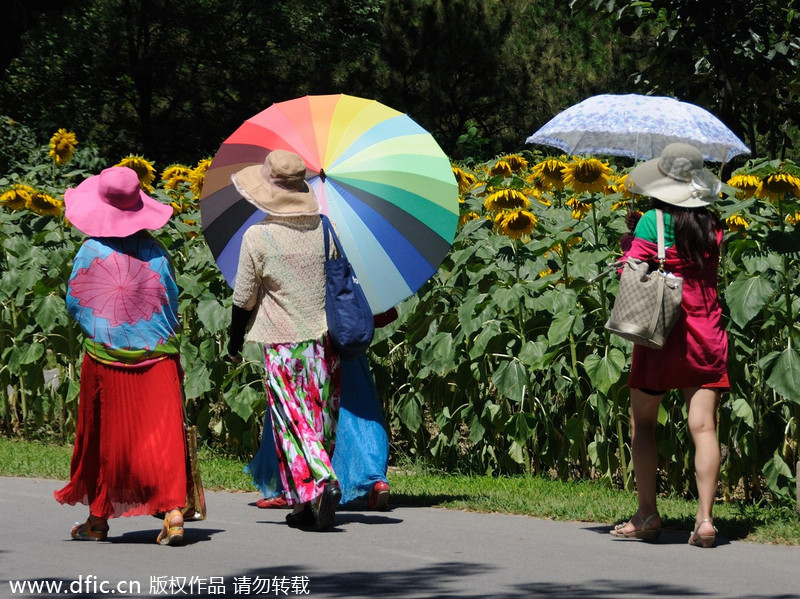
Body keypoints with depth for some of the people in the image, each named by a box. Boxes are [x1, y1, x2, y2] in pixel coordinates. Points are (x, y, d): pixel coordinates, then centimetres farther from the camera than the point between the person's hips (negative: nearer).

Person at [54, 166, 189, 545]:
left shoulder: (91, 251, -8)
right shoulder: (154, 250, -3)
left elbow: (74, 304, 0)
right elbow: (172, 300, 3)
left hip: (105, 356, -1)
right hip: (157, 355, 1)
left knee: (104, 436, 11)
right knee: (161, 432, -1)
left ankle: (98, 520, 19)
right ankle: (173, 511, -15)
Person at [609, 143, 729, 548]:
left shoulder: (654, 221, -10)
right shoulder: (712, 226, 5)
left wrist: (627, 246, 9)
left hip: (662, 334, -4)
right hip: (707, 334, 4)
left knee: (642, 422, 10)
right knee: (703, 426, -2)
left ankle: (647, 514, 10)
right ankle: (705, 517, -11)